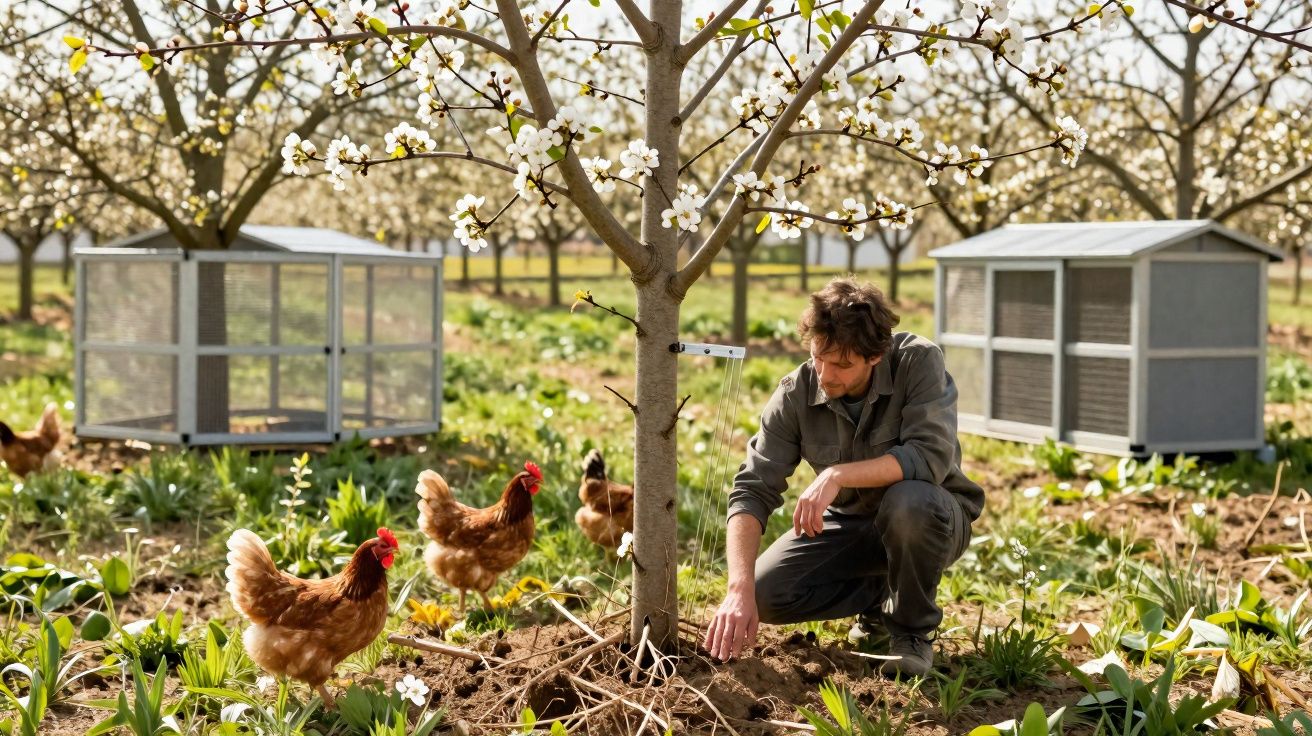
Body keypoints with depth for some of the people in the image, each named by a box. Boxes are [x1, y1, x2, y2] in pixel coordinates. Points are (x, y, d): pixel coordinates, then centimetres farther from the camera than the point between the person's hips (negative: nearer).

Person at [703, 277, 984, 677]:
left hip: (928, 517, -3)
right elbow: (752, 491, -21)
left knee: (908, 500, -38)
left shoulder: (919, 363, -24)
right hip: (849, 524, 4)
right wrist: (739, 590, -34)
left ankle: (914, 630, -11)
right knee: (765, 594, -16)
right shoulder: (795, 394, -17)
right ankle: (880, 593, 11)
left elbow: (931, 457, -36)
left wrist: (837, 475, -43)